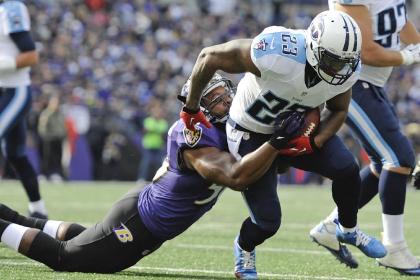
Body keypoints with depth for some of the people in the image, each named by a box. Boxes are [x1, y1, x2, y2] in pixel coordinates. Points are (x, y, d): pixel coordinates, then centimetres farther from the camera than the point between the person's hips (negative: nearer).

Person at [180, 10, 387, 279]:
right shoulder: (277, 55, -38)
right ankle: (244, 249, 30)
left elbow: (338, 111, 3)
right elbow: (210, 57, -26)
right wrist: (191, 108, -12)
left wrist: (314, 142, -18)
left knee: (347, 168, -18)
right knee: (268, 221, -8)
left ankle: (348, 229, 11)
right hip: (252, 133, -5)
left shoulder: (347, 69, -19)